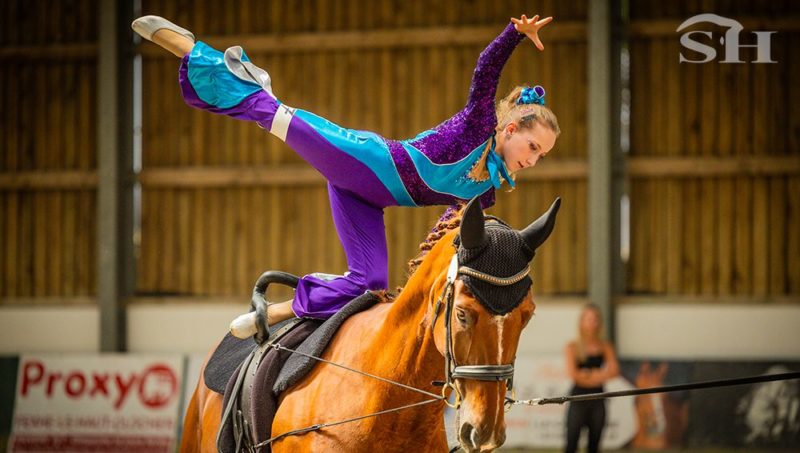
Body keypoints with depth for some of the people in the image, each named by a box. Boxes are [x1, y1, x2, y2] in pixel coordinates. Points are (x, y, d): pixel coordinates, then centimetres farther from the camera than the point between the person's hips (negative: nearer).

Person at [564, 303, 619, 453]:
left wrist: (589, 375, -14)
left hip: (598, 399, 3)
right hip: (578, 398, -3)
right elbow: (573, 374, -11)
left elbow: (614, 371, -3)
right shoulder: (573, 347, -1)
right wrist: (600, 375, -7)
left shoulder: (605, 347, 7)